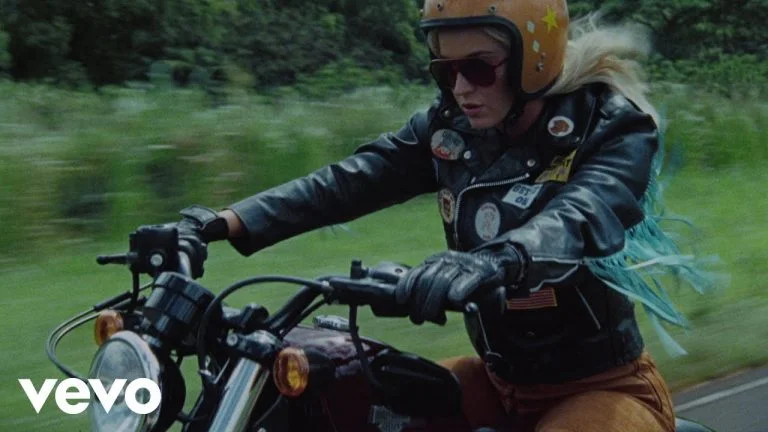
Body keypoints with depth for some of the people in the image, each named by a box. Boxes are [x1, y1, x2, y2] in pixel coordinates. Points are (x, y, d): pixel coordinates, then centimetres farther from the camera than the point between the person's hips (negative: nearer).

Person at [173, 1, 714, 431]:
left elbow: (585, 218, -35)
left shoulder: (614, 127, -15)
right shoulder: (451, 127, 0)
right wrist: (227, 223, -21)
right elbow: (349, 180, -8)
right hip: (498, 378, 6)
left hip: (603, 387, -5)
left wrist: (491, 263, -55)